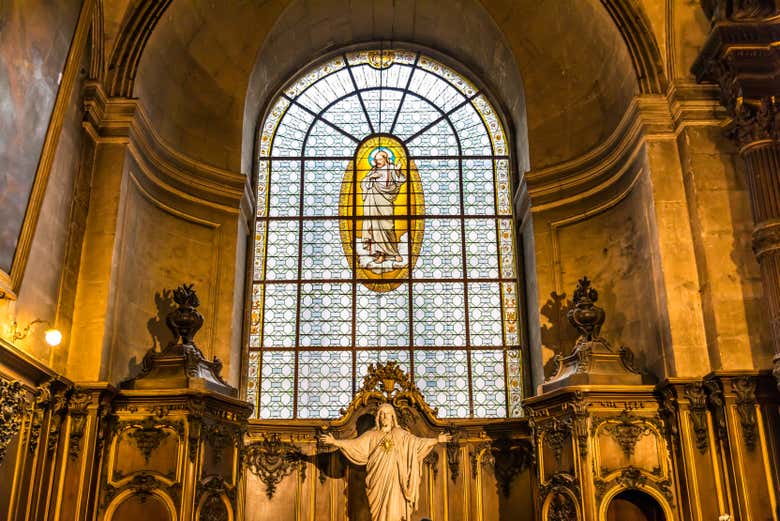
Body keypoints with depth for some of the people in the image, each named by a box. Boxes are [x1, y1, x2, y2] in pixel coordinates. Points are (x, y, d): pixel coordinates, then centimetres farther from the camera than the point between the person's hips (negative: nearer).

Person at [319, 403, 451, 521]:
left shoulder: (401, 434, 9)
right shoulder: (371, 435, 10)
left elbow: (417, 442, 3)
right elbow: (354, 444, 2)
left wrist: (437, 440, -8)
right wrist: (334, 442, -10)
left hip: (395, 479, -1)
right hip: (378, 480, 1)